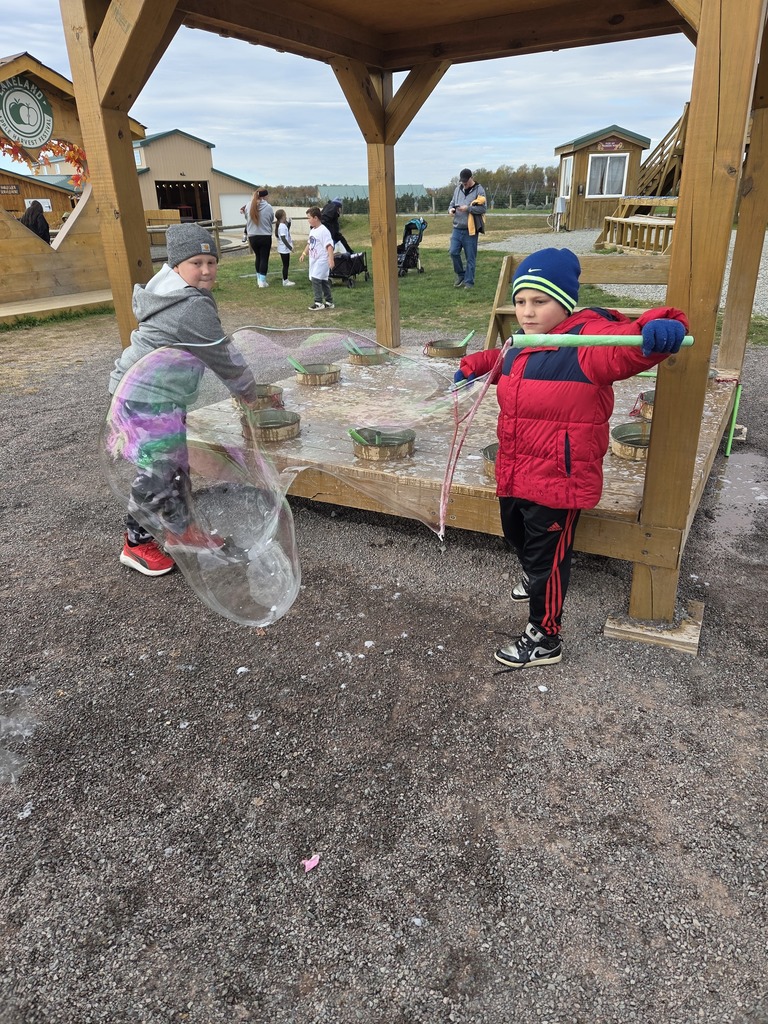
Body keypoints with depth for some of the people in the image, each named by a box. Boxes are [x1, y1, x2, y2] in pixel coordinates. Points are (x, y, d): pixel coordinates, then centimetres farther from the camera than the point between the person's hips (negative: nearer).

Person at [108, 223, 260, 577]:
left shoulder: (172, 291, 12)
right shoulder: (193, 308, -19)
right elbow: (224, 358, -12)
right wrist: (248, 393, 3)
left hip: (162, 397, 11)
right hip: (148, 402, -11)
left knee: (175, 465, 18)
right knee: (156, 473, -1)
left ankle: (180, 531, 33)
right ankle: (136, 544, 17)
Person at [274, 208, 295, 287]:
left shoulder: (283, 225, 9)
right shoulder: (282, 226, -20)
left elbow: (287, 230, 27)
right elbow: (283, 238, -24)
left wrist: (289, 222, 15)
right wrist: (290, 247, -24)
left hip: (285, 248, 10)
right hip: (284, 249, -10)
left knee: (286, 264, 15)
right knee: (286, 265, -3)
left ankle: (285, 280, 23)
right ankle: (285, 281, 3)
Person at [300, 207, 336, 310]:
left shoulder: (323, 231, -15)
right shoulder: (312, 230, 13)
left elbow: (329, 245, -21)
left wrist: (331, 259, -28)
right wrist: (304, 253, 15)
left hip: (322, 261, -9)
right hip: (314, 261, 9)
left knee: (315, 279, -15)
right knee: (323, 281, 13)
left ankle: (318, 302, -9)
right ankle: (329, 302, 20)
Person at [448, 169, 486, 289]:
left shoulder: (479, 190, -3)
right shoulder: (458, 189, 13)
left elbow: (483, 208, -9)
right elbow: (452, 203, 22)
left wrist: (468, 208, -20)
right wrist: (451, 209, -1)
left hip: (470, 229, -4)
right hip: (457, 228, 5)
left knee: (470, 257, 0)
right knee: (453, 252, -4)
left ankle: (469, 282, 9)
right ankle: (461, 275, 17)